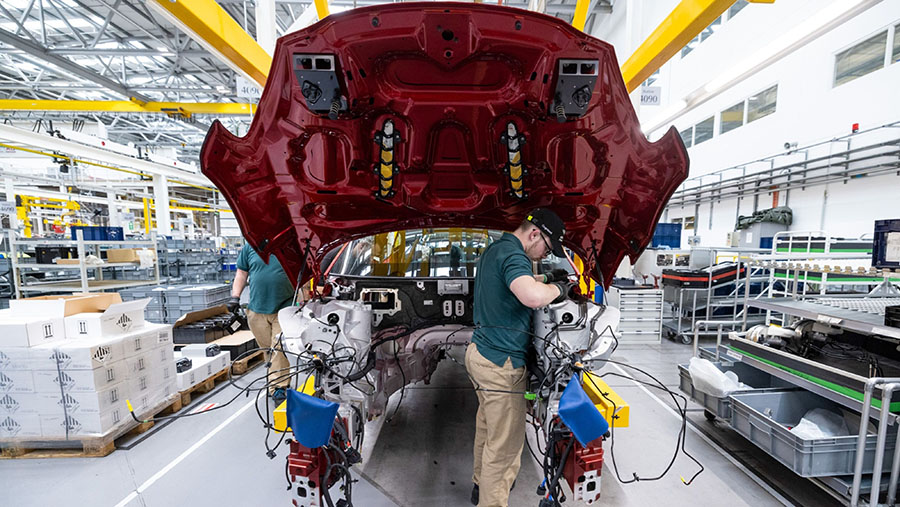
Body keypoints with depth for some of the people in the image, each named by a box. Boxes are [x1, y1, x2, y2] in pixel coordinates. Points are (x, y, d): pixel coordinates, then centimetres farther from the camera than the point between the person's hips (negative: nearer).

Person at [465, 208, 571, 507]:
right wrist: (557, 288, -17)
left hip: (480, 351, 11)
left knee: (487, 426, 28)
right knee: (505, 445, 6)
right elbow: (532, 296, -39)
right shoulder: (512, 254, -20)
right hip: (501, 363, -11)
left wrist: (546, 278, 18)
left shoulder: (495, 249, 12)